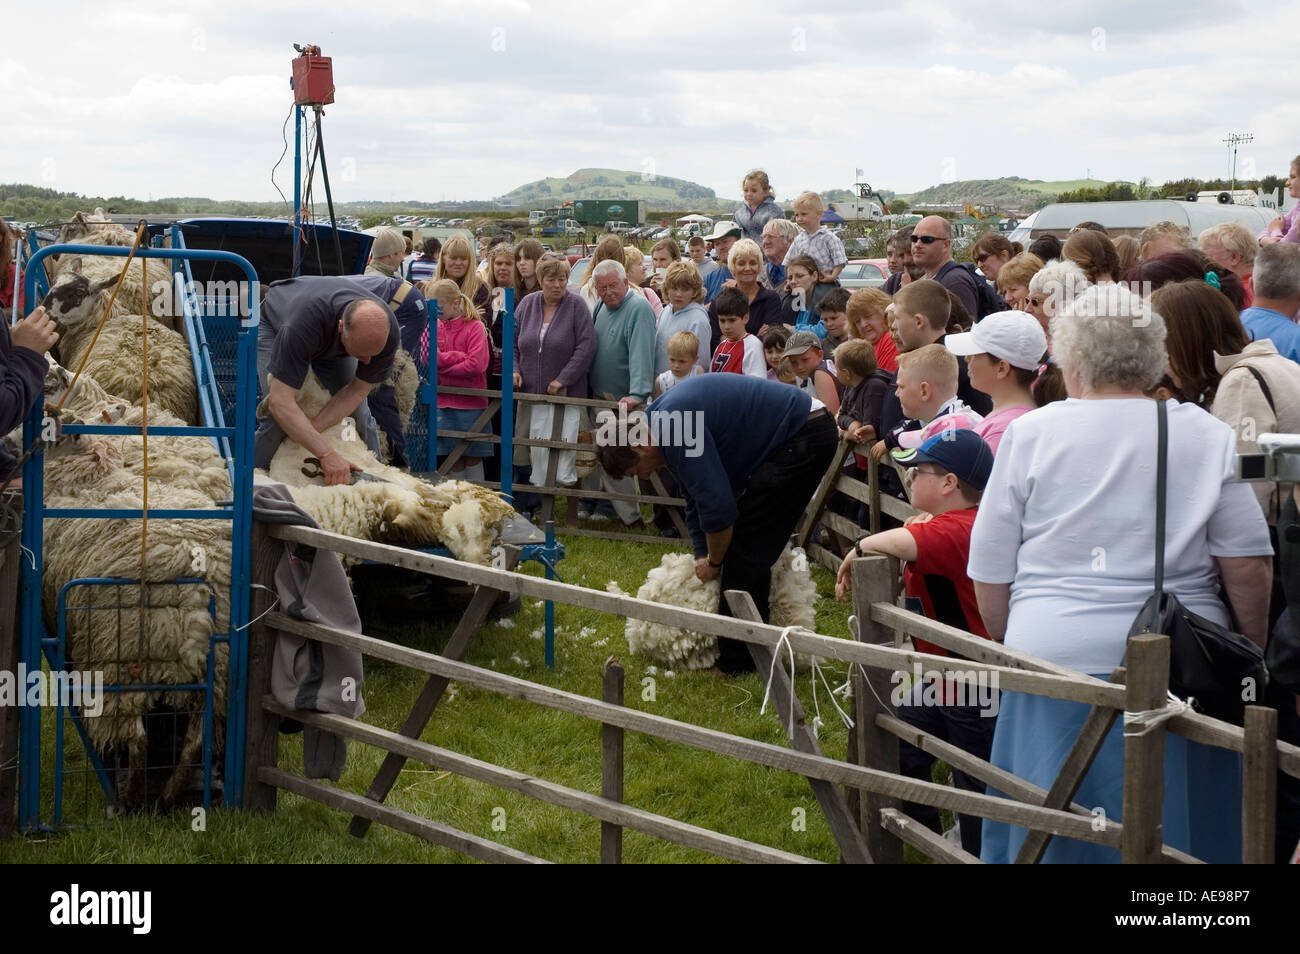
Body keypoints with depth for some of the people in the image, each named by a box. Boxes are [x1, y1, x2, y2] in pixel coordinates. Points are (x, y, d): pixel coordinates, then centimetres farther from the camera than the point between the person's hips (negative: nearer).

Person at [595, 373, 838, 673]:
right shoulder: (664, 420, 12)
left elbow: (717, 504, -21)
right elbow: (696, 500, 21)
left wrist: (714, 562, -4)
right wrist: (703, 559, 18)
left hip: (804, 439, -10)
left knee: (746, 547, -7)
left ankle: (736, 660, -1)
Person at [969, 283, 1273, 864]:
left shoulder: (1031, 434, 1)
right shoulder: (1208, 436, 3)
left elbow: (990, 576, 3)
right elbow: (1248, 566, 0)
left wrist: (1011, 647, 18)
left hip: (1054, 650, -1)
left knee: (1052, 832, 9)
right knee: (1178, 829, 11)